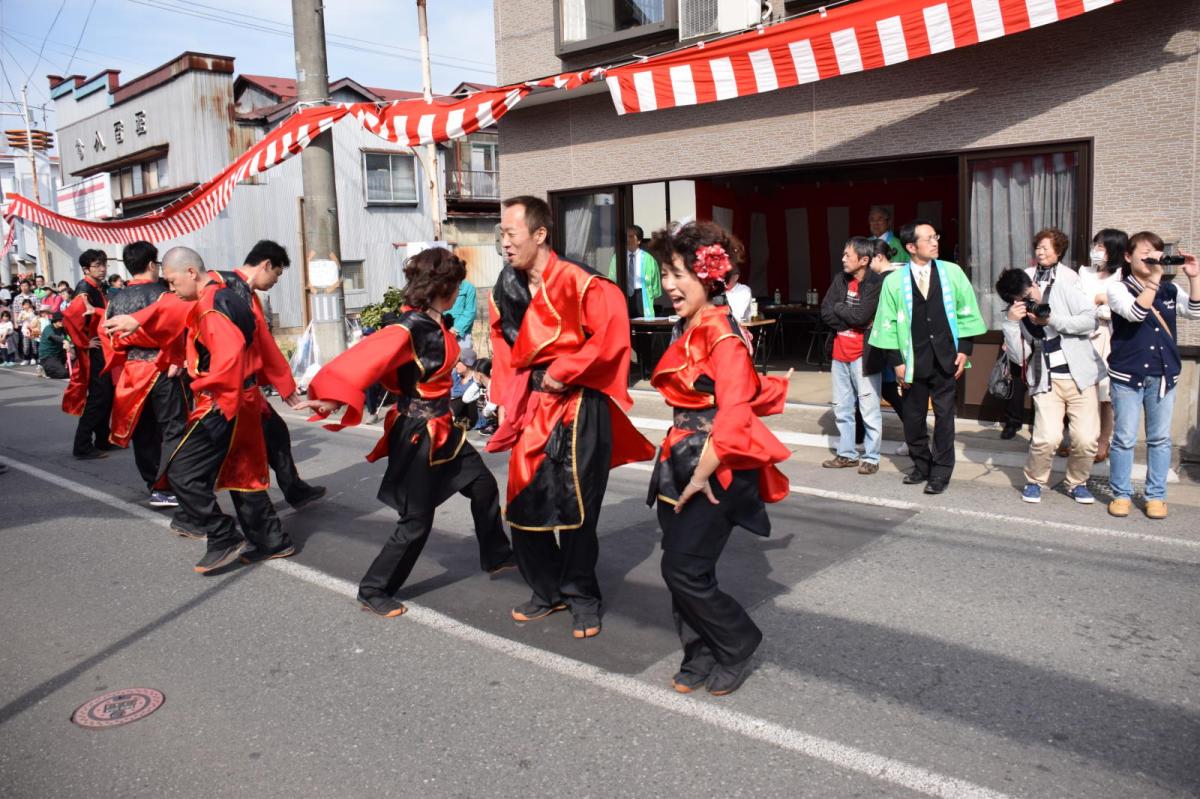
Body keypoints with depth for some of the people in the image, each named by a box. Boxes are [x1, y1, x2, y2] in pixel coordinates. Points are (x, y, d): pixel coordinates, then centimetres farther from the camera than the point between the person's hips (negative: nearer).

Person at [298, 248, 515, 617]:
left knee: (483, 484, 19)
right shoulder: (410, 329, -24)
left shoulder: (436, 323, 2)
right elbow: (365, 358, -37)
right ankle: (373, 591, 16)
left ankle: (496, 557, 38)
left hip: (442, 428, 9)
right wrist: (333, 397, -46)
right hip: (418, 434, -9)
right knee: (416, 522, 0)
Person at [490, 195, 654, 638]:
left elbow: (611, 338, -19)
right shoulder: (507, 288, 6)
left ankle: (582, 596, 21)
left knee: (575, 506, 0)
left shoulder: (581, 284, -15)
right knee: (524, 501, 9)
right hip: (533, 406, 7)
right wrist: (506, 400, 8)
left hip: (579, 406, -6)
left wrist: (561, 372, -16)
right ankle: (547, 590, 28)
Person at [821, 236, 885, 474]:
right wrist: (852, 322, -10)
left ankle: (871, 458, 8)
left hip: (864, 354, -7)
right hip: (840, 352, 7)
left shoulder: (876, 283, -13)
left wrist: (839, 307, -6)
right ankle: (846, 454, 26)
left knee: (869, 409, -2)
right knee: (841, 408, 14)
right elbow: (825, 312, 1)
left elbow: (861, 315, -22)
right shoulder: (840, 279, 7)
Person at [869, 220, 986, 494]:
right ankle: (921, 465, 26)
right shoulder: (894, 281, -3)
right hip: (914, 360, 0)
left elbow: (966, 313, 5)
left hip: (945, 358, 0)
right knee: (913, 417, 8)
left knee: (944, 415, 3)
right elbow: (888, 324, 1)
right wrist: (896, 361, -2)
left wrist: (964, 349, -1)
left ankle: (941, 472, 13)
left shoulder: (952, 272, 1)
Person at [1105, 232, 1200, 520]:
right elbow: (1135, 312, -20)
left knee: (1160, 438, 8)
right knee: (1124, 438, 1)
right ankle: (1121, 494, 13)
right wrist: (1154, 278, -22)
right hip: (1127, 374, -4)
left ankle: (1156, 496, 18)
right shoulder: (1118, 288, -3)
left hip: (1163, 374, 4)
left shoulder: (1170, 289, 9)